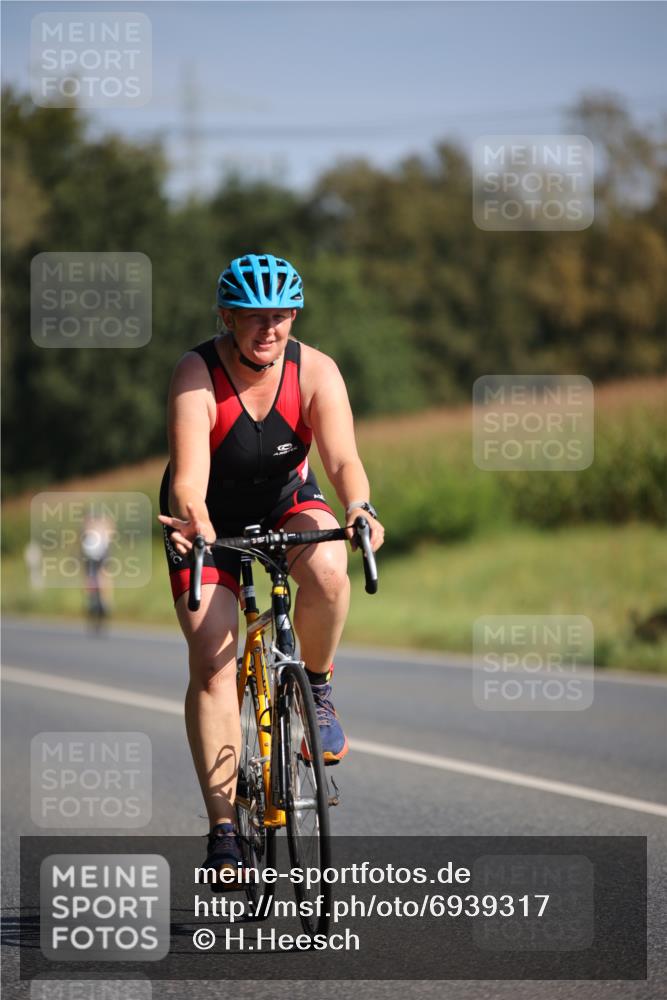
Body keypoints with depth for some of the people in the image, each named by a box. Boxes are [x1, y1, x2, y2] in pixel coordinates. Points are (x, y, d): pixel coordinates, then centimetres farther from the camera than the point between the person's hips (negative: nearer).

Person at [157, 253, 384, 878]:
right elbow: (189, 477, -36)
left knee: (326, 570, -34)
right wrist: (194, 525, -58)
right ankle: (224, 829, -11)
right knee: (212, 661, -15)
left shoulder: (315, 372, -19)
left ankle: (315, 687, -4)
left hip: (287, 505, 1)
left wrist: (359, 509, -51)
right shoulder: (197, 375, -25)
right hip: (209, 518, -1)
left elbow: (343, 459, -30)